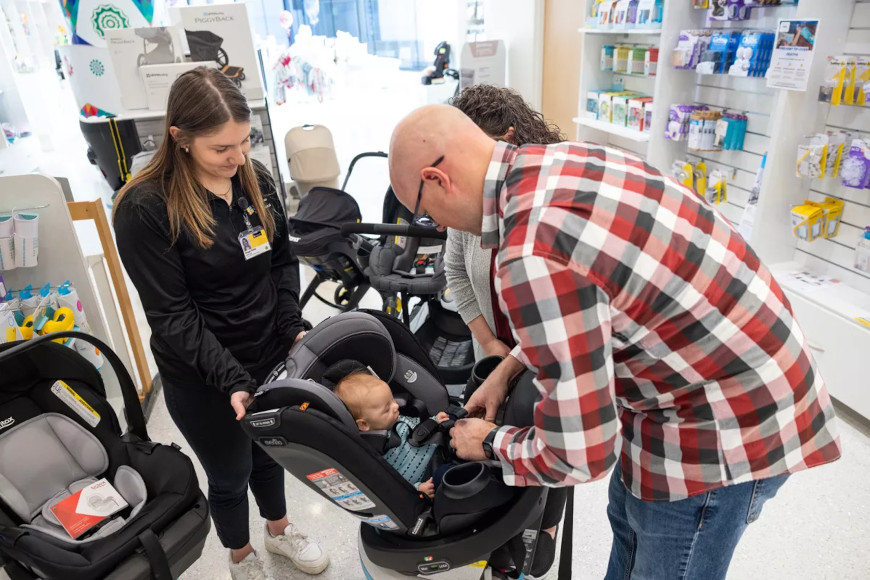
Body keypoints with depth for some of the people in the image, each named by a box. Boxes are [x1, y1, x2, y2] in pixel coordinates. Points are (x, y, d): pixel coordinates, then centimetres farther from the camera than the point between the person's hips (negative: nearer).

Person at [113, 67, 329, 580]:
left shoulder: (257, 179, -4)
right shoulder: (146, 207, -20)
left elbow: (283, 262, 4)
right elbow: (172, 314, -19)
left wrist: (293, 328, -9)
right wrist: (232, 379, -25)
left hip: (271, 355, 5)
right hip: (202, 379, -4)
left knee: (269, 452, 26)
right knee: (231, 473, 18)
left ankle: (279, 529, 55)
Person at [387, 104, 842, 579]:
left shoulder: (533, 259, -33)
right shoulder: (560, 161, -3)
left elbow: (577, 456, -24)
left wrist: (490, 443, -4)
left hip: (729, 427, -8)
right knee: (630, 522, 27)